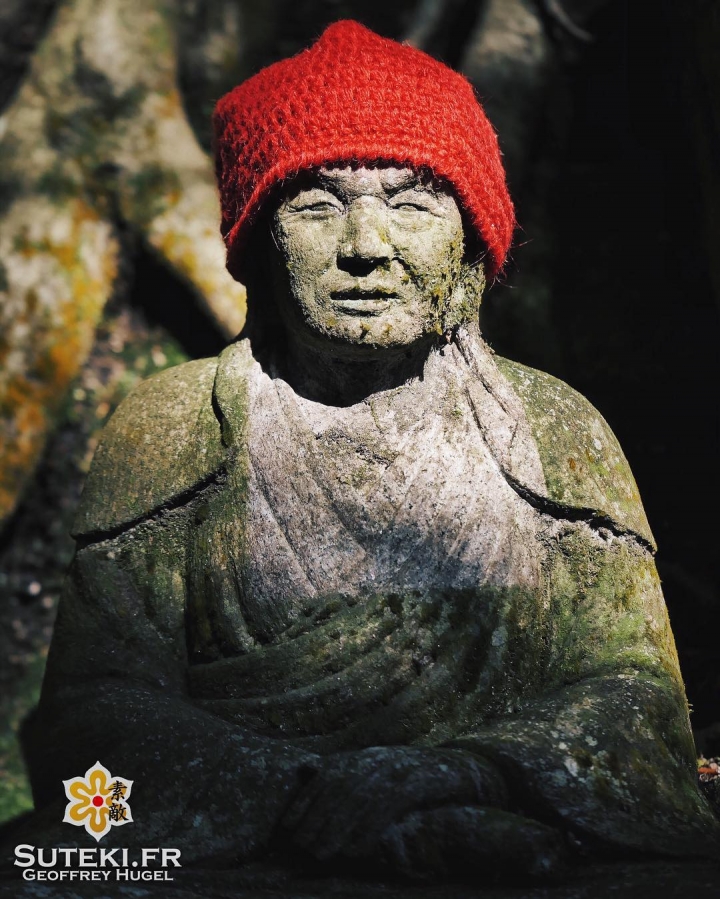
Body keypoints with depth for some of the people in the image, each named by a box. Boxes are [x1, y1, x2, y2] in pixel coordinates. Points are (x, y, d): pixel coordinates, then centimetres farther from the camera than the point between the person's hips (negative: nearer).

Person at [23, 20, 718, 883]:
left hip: (508, 870, 0)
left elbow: (633, 691, 2)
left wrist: (463, 775, -19)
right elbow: (92, 705, -3)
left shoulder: (554, 432, 10)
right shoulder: (171, 426, 6)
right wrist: (313, 798, -21)